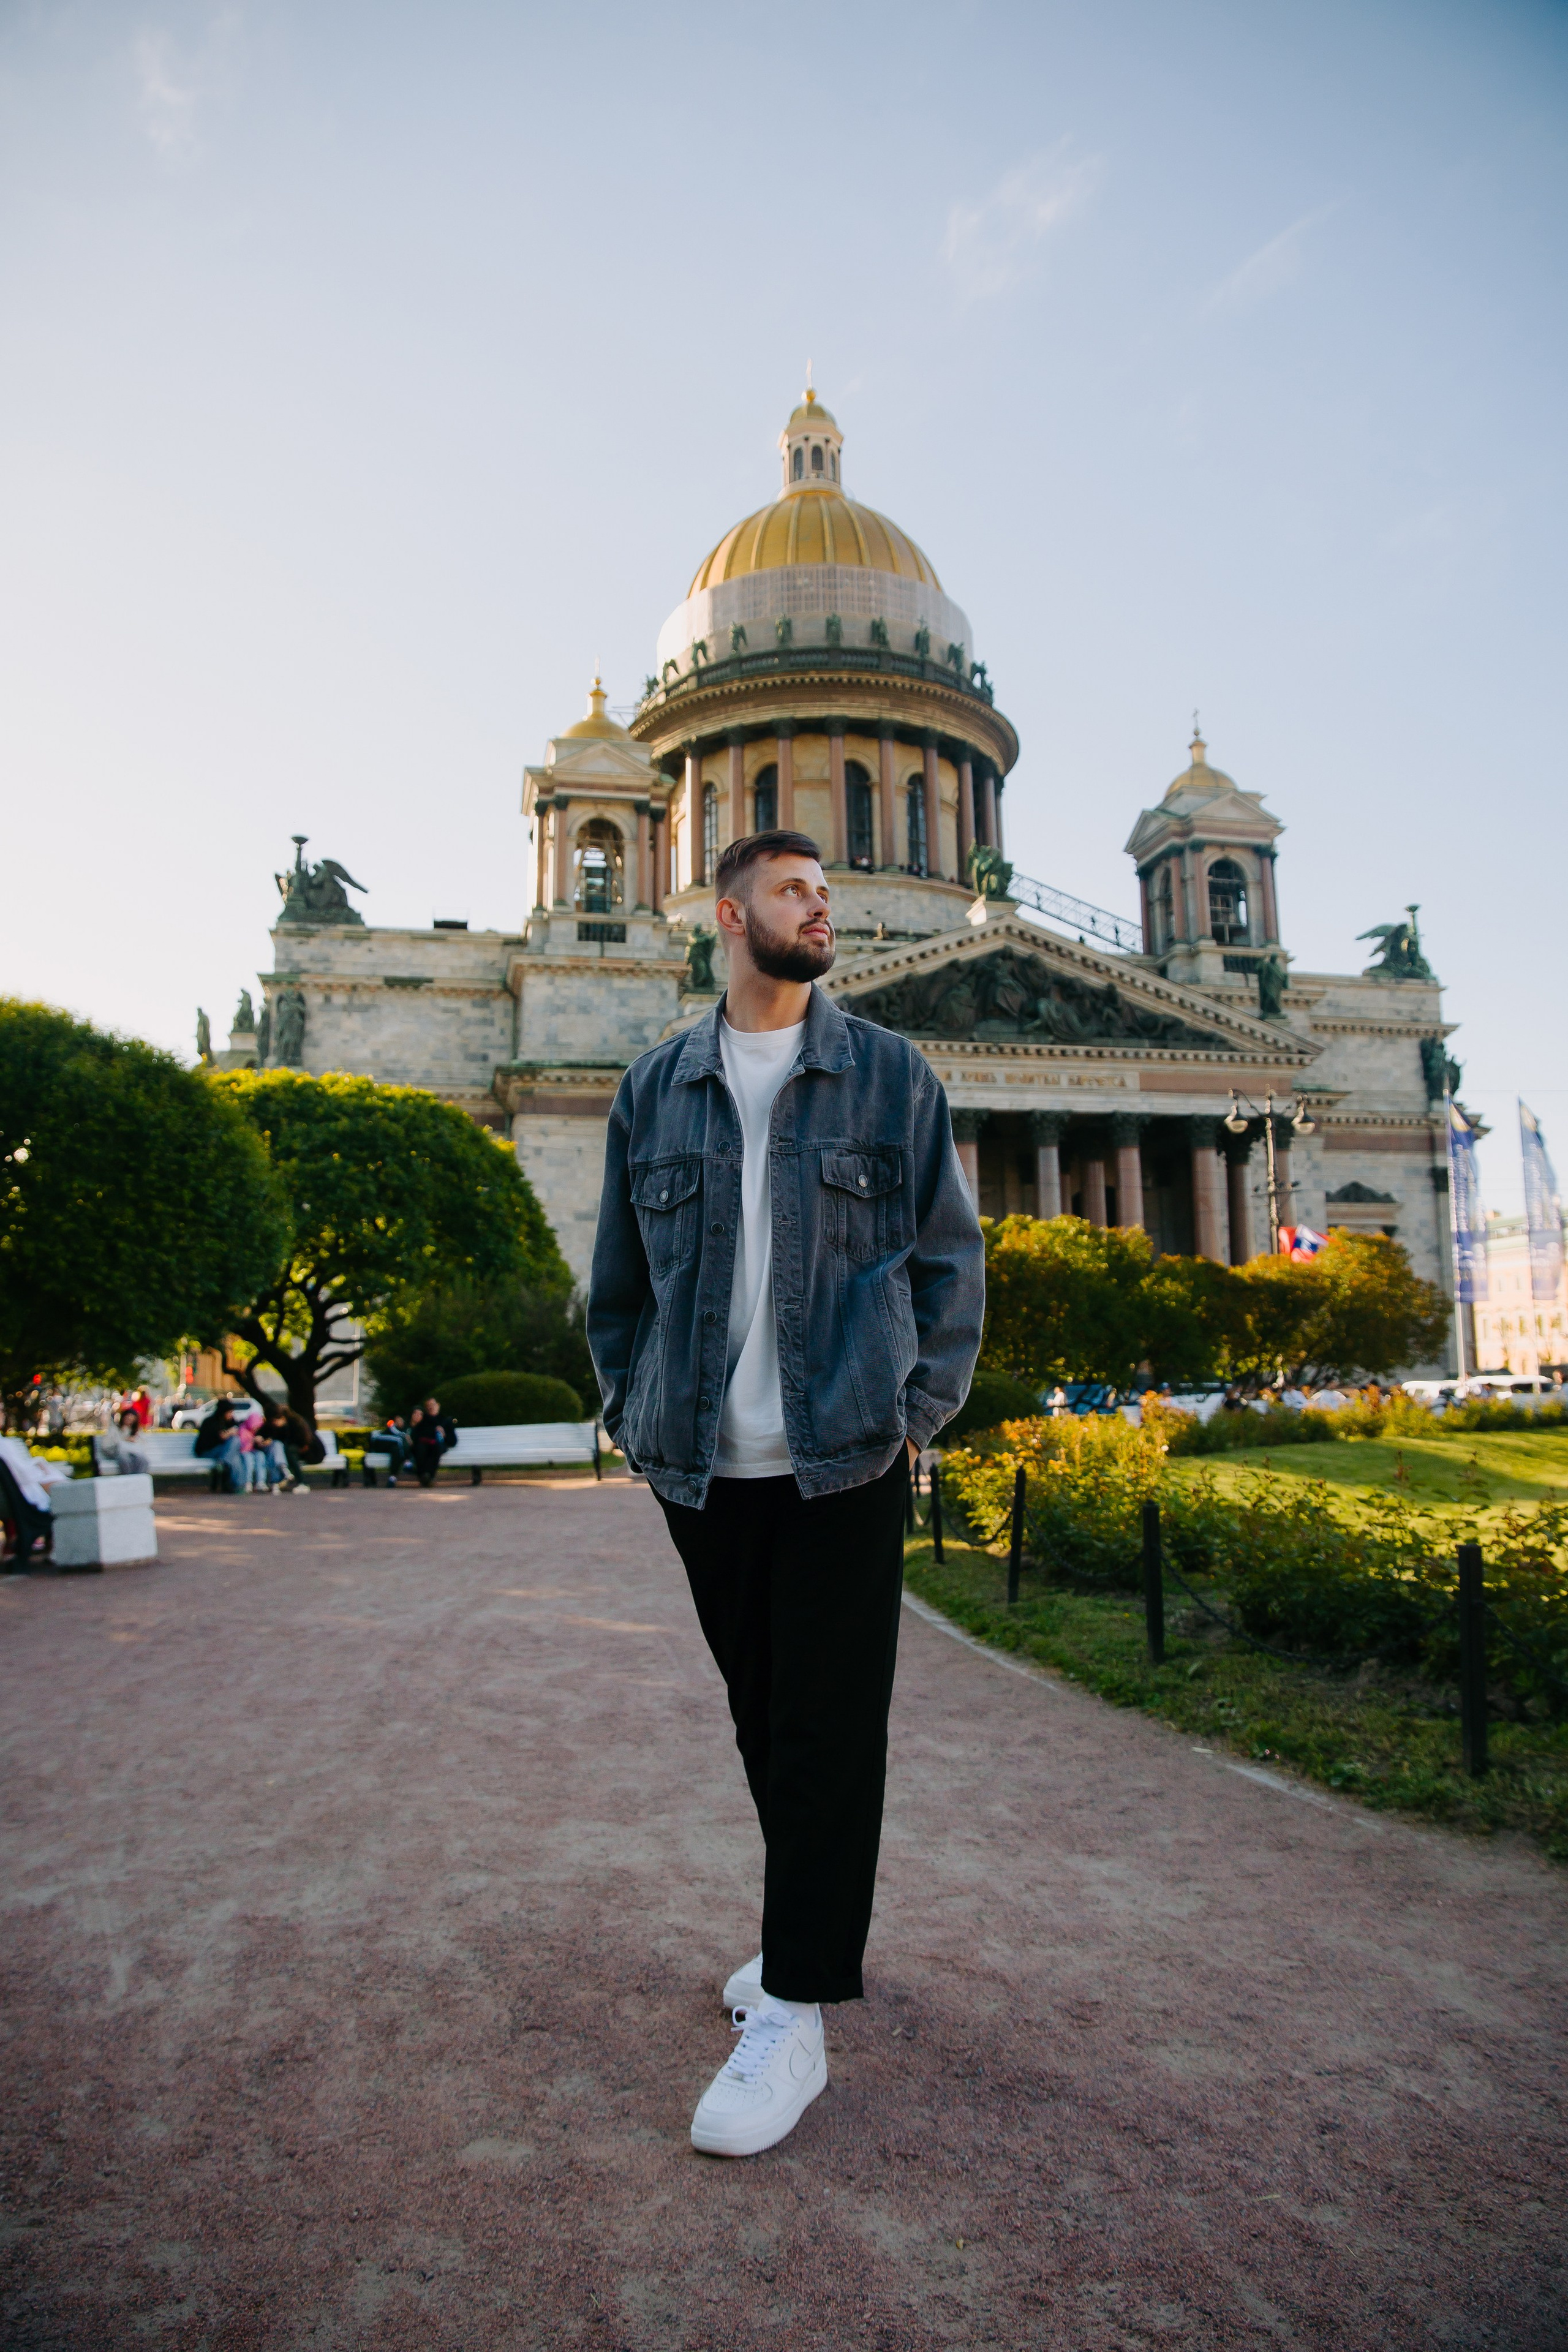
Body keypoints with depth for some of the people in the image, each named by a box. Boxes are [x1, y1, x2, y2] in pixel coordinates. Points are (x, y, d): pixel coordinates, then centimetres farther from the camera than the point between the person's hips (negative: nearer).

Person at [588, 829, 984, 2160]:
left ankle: (796, 2017, 10)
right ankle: (815, 1933, 34)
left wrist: (919, 1411, -4)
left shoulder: (891, 1077, 4)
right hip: (704, 1465, 3)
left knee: (830, 1723, -1)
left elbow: (952, 1259, 4)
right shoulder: (655, 1089, 9)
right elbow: (619, 1275, 15)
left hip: (847, 1458, -2)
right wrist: (632, 1411, 8)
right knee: (761, 1712, 14)